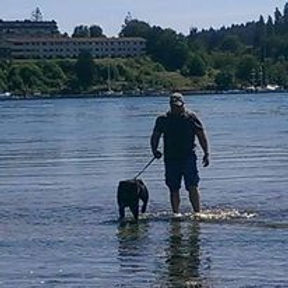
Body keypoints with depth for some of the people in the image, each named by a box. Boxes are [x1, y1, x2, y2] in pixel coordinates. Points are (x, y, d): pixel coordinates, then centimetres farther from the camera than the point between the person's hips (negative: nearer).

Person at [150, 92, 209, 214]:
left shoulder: (191, 117, 2)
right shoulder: (163, 119, 7)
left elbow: (202, 135, 5)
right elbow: (155, 136, 14)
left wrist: (206, 153, -2)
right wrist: (154, 150, -3)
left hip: (188, 157, -2)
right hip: (171, 159, 2)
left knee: (193, 187, -9)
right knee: (174, 189, 4)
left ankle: (198, 213, -4)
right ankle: (176, 214, 12)